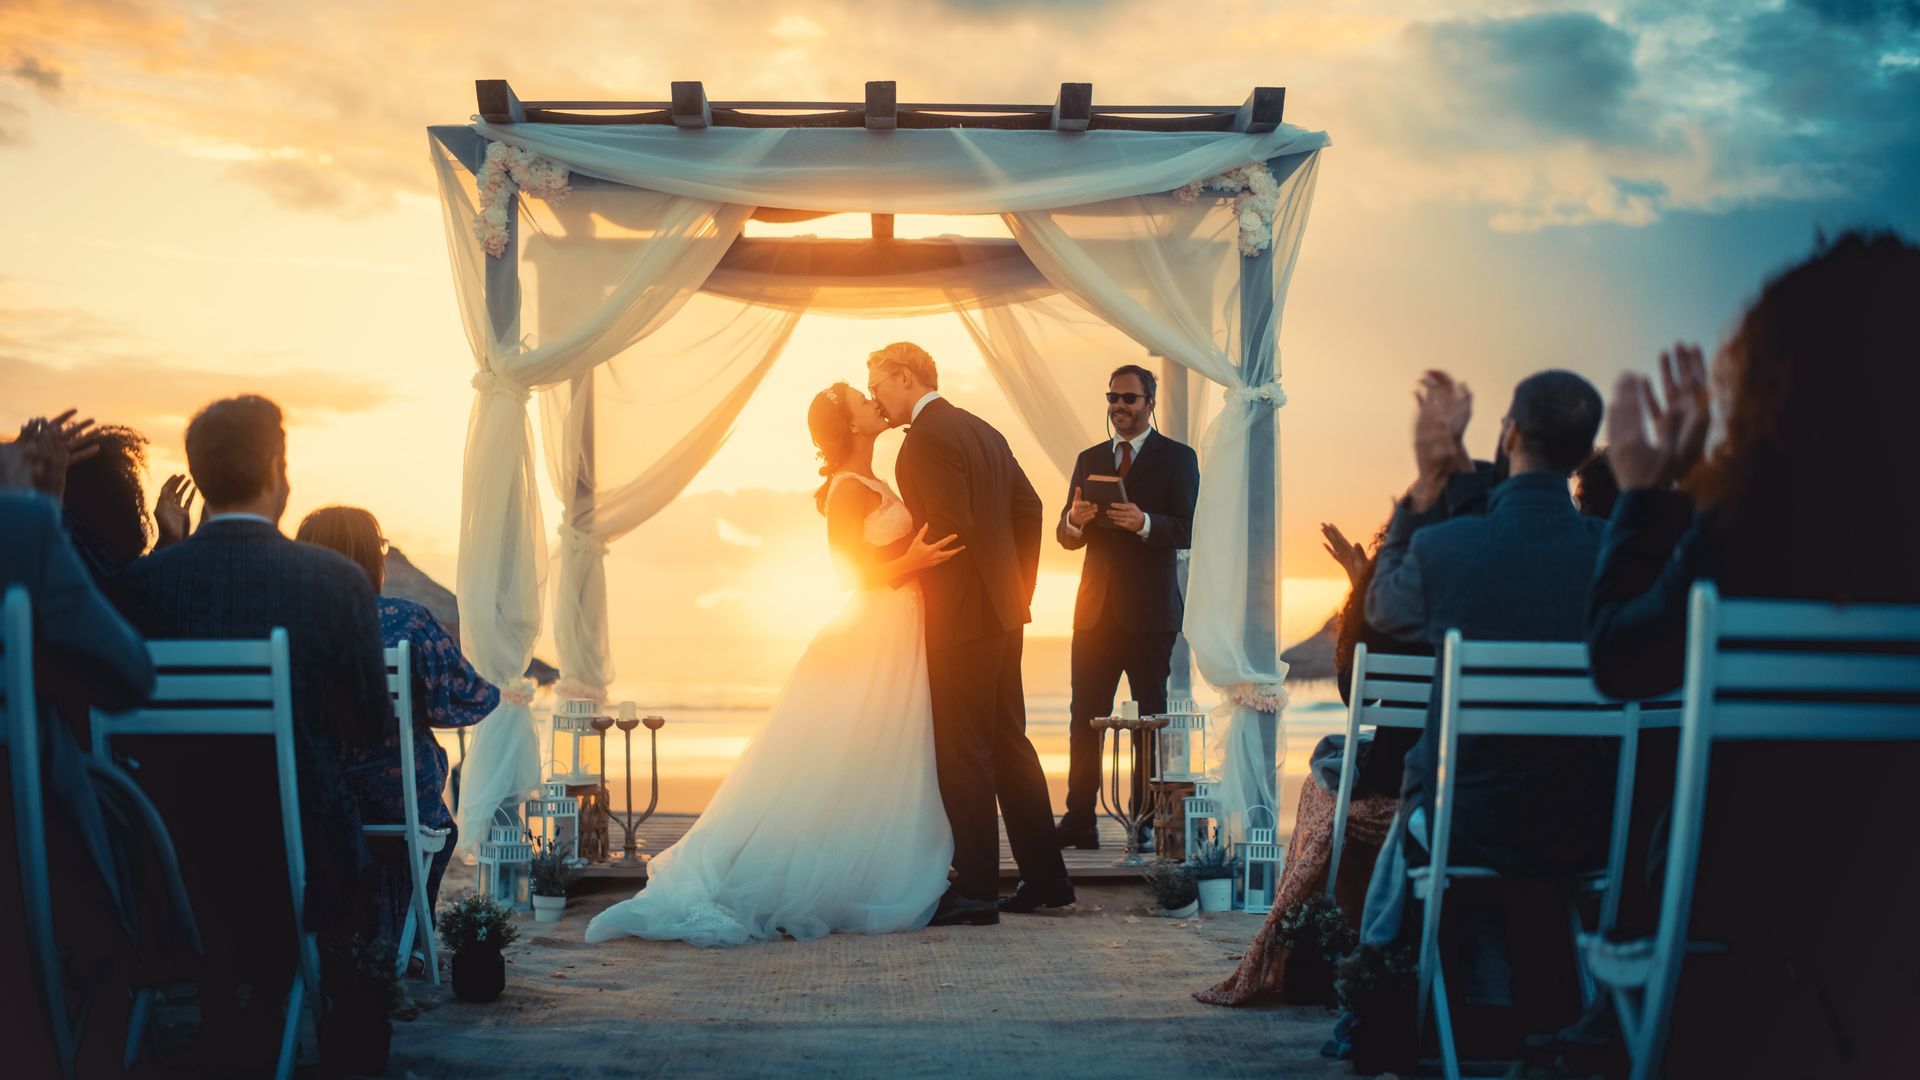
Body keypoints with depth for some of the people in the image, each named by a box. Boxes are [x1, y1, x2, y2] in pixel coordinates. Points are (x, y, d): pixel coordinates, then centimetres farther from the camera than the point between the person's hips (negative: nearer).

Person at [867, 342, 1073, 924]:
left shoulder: (926, 437, -14)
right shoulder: (982, 430, 15)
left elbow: (950, 528, -21)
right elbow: (1029, 507, 15)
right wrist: (1020, 585, 17)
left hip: (961, 616, -10)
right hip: (1002, 612, 10)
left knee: (962, 753, -4)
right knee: (1008, 743, 14)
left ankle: (975, 891, 0)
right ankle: (1045, 879, 19)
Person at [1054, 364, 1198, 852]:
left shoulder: (1177, 458, 2)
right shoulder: (1089, 459, 15)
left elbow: (1185, 532, -8)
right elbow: (1067, 538, 13)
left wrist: (1144, 522, -26)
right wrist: (1075, 521, -10)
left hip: (1150, 610, -4)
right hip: (1096, 609, 4)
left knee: (1150, 719, 1)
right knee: (1084, 719, 0)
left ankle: (1147, 823, 6)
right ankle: (1080, 821, 3)